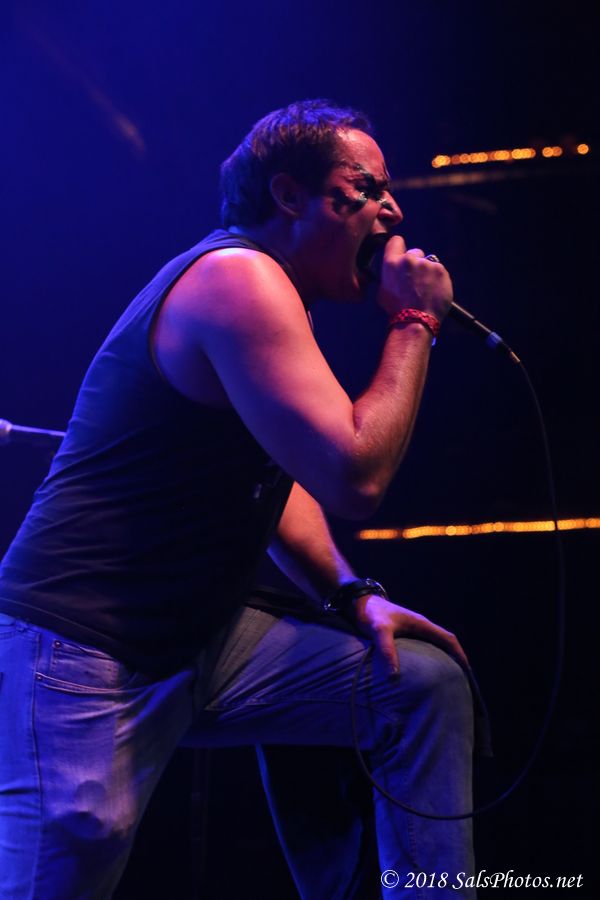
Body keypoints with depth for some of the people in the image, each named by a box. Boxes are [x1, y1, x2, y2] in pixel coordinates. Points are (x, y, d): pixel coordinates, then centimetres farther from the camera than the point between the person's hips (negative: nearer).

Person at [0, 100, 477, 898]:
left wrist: (352, 594, 8)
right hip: (85, 657, -10)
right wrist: (414, 323, -10)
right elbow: (355, 477, -22)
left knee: (424, 679, 3)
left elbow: (276, 475, 24)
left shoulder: (264, 292, 16)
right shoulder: (237, 278, -16)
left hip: (204, 640, 10)